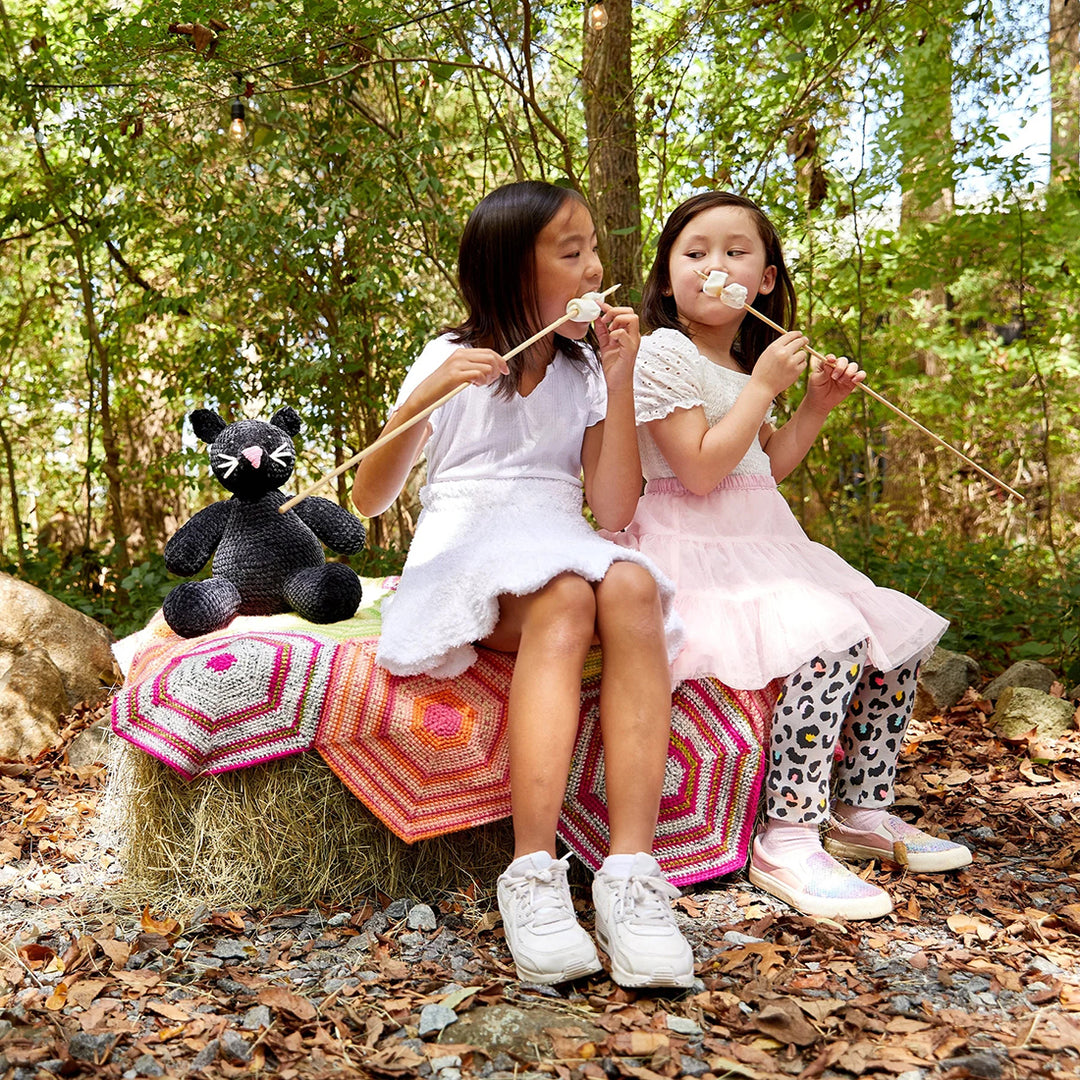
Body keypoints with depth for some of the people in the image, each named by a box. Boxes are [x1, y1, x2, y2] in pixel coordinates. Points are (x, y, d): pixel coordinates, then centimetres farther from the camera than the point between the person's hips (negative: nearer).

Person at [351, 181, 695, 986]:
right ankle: (534, 876, -40)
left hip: (565, 551, 3)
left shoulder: (585, 371, 15)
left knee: (632, 586, -34)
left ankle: (632, 871, -41)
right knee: (564, 595, -38)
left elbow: (615, 511, 3)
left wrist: (619, 380, -2)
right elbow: (369, 501, 2)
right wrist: (425, 400, -13)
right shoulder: (452, 361, 7)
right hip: (464, 559, -3)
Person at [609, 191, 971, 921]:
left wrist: (816, 405, 13)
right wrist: (765, 387, -14)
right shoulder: (665, 353, -10)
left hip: (764, 549, 9)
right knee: (832, 641, -30)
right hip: (697, 556, -9)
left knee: (899, 637, 3)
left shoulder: (745, 363, 18)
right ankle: (788, 842, -24)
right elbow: (701, 470, -19)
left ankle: (864, 812, 16)